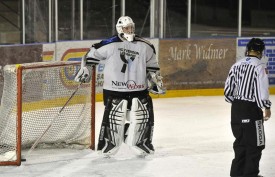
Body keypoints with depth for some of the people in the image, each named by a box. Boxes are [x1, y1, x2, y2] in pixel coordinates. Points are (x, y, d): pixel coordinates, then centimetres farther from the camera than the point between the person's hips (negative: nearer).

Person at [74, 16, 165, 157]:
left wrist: (156, 81, 14)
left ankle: (141, 143, 18)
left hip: (138, 89, 4)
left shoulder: (145, 46, 6)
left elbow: (152, 66, 17)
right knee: (114, 117, -9)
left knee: (144, 115, 0)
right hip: (114, 90, -4)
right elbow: (92, 54, 3)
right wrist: (85, 70, 0)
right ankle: (109, 144, 7)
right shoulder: (110, 45, -7)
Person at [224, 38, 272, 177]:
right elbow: (262, 88, -18)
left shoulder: (237, 65, 9)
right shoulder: (259, 66, -12)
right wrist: (266, 107, -6)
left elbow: (228, 89, 12)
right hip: (251, 108, -7)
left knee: (240, 141, 17)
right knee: (255, 144, 2)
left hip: (236, 108, 7)